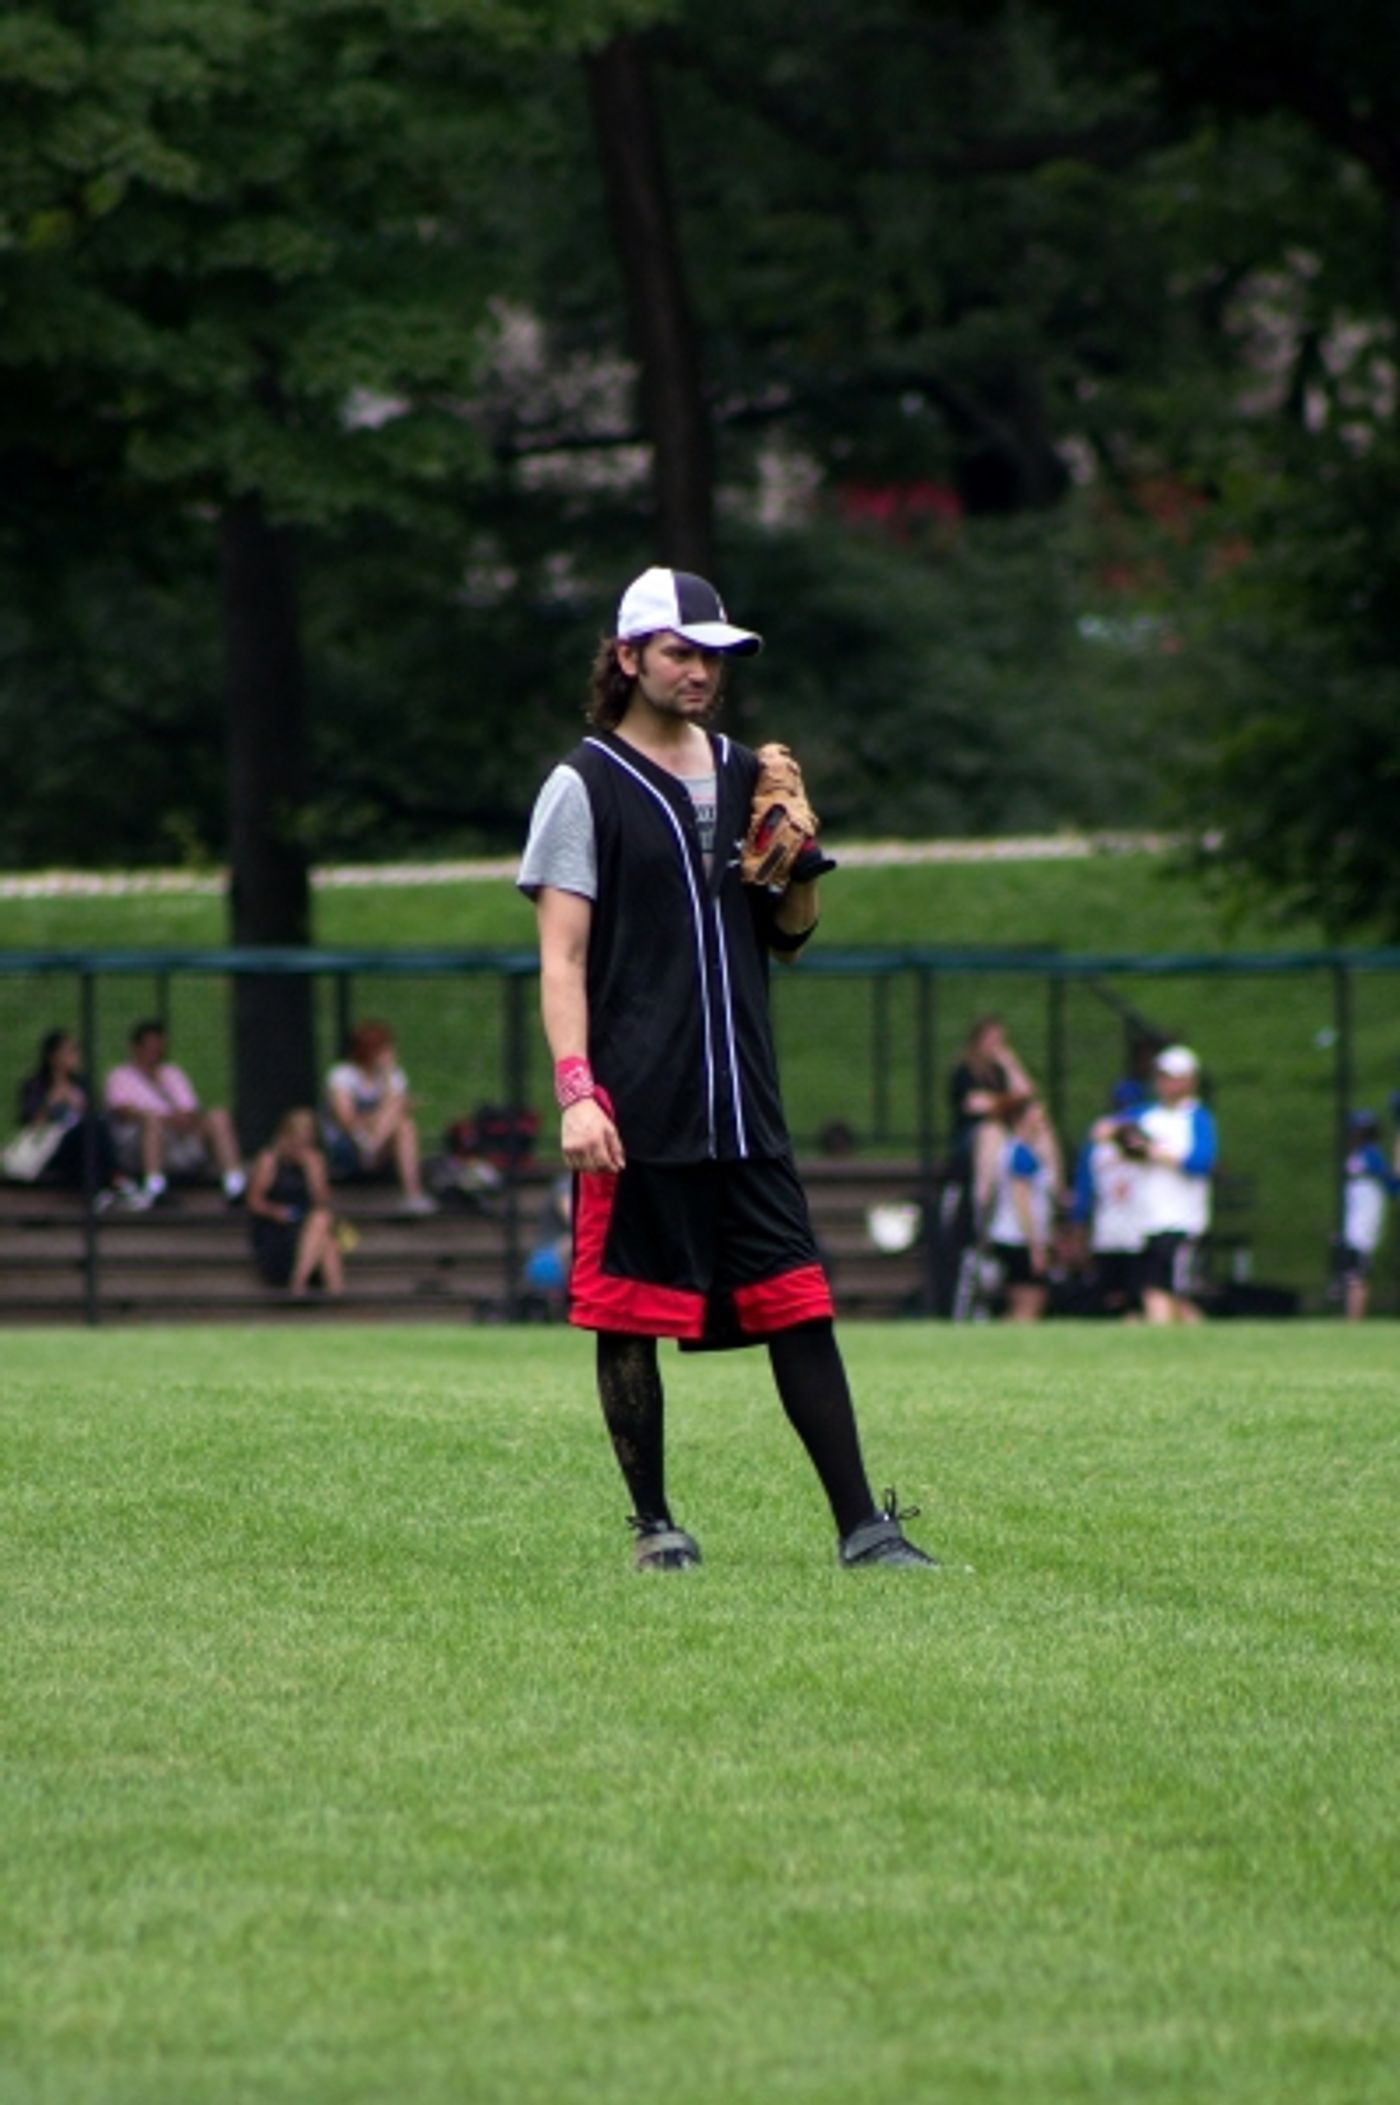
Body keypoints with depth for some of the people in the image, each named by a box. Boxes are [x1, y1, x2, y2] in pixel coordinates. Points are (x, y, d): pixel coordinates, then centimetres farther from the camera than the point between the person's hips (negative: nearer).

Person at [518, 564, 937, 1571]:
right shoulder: (585, 788, -2)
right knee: (629, 1318, 0)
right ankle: (655, 1524, 11)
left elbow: (791, 936, 21)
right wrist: (576, 1091, -17)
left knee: (800, 1308, -1)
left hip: (744, 1108, 4)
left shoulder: (748, 778, 14)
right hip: (636, 1109, -4)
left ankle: (862, 1526, -2)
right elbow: (561, 957, -7)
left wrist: (797, 863, 0)